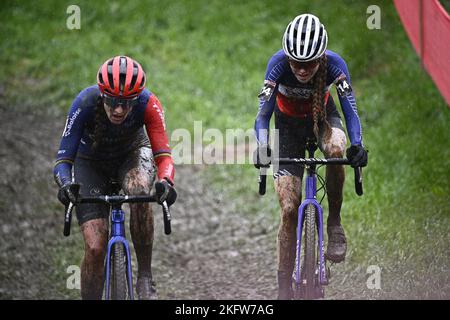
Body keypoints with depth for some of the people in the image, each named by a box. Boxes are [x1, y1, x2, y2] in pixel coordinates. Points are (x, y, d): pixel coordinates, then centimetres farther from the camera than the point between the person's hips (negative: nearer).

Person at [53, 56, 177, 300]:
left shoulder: (148, 103, -32)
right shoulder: (85, 103, -34)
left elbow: (163, 155, -34)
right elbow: (63, 159, -32)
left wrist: (165, 182, -55)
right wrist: (66, 184, -53)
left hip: (133, 153, 0)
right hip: (91, 162, 0)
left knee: (140, 190, -36)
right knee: (95, 248, -15)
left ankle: (145, 278, -23)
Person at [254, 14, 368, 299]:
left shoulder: (334, 63, -29)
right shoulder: (279, 64, -31)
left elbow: (350, 109, -32)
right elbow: (264, 112, -32)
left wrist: (358, 145, -49)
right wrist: (262, 147, -50)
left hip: (322, 115, 0)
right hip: (289, 123, 0)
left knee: (336, 149, -37)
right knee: (289, 209, -9)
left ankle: (335, 223, -16)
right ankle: (285, 289, -1)